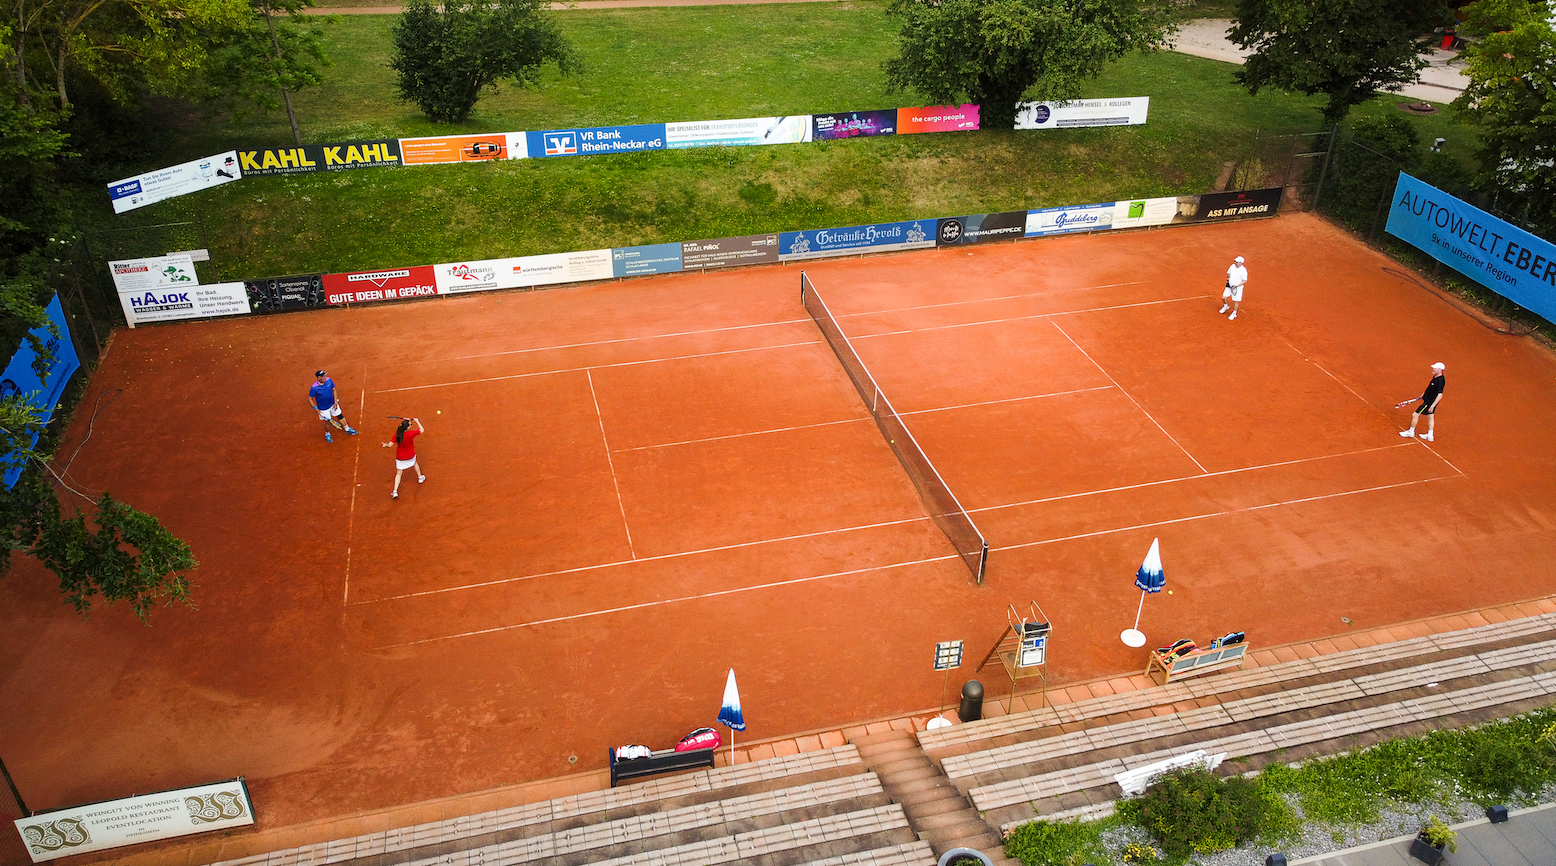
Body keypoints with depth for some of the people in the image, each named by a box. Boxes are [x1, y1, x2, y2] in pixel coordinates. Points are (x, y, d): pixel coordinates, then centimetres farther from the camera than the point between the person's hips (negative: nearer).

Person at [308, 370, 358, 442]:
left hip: (332, 403, 4)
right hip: (323, 408, -4)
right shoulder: (314, 388, -30)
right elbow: (310, 399, -17)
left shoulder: (329, 380, -18)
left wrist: (335, 402, -5)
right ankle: (327, 434, 39)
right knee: (328, 421, 10)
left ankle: (347, 429, 40)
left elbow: (334, 390, -2)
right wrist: (316, 409, -18)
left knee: (340, 416, 18)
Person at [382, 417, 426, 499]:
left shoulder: (397, 434, -22)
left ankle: (395, 492, 4)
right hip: (410, 456, -1)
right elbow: (422, 430, -12)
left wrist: (385, 445, 4)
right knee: (415, 463, 34)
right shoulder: (411, 434, -28)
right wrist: (417, 421, 0)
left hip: (400, 457, 1)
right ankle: (420, 477, 55)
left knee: (399, 473, 11)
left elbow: (390, 445, -19)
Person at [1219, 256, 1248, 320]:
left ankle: (1234, 314, 23)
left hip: (1237, 288, -6)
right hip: (1229, 286, 6)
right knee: (1224, 297, 8)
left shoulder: (1243, 270, -21)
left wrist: (1236, 286, -27)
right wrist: (1227, 280, -1)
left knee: (1235, 301, 4)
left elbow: (1244, 281, -19)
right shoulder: (1233, 266, -3)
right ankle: (1226, 306, 40)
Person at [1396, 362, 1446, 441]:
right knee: (1430, 417, 20)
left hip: (1429, 402, -10)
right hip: (1427, 399, 10)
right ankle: (1430, 436, 33)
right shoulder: (1436, 376, -1)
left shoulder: (1440, 381, -30)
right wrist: (1424, 393, 24)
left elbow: (1440, 395, -29)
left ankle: (1411, 432, 19)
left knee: (1415, 415, 0)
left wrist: (1432, 406, -28)